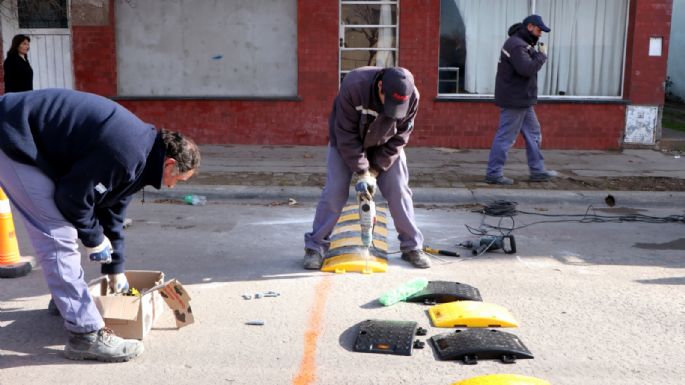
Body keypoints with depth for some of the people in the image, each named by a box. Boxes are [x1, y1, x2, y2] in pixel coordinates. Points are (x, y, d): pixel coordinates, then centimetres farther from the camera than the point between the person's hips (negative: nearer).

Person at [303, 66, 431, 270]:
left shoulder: (411, 97, -27)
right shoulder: (353, 86, -37)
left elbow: (399, 138, -16)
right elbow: (346, 135, -29)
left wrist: (375, 170, -20)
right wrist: (362, 172, -29)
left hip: (384, 145, 2)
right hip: (346, 142, -2)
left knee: (399, 191, -4)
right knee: (335, 190, -10)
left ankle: (412, 247, 9)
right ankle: (315, 247, 0)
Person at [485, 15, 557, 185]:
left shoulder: (522, 44, 17)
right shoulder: (516, 45, -17)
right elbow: (527, 69, -26)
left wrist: (538, 54, 1)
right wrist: (542, 55, -13)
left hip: (522, 100, 11)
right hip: (515, 100, -11)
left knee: (533, 134, 15)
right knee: (505, 137, -5)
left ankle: (538, 171, 23)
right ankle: (493, 174, 2)